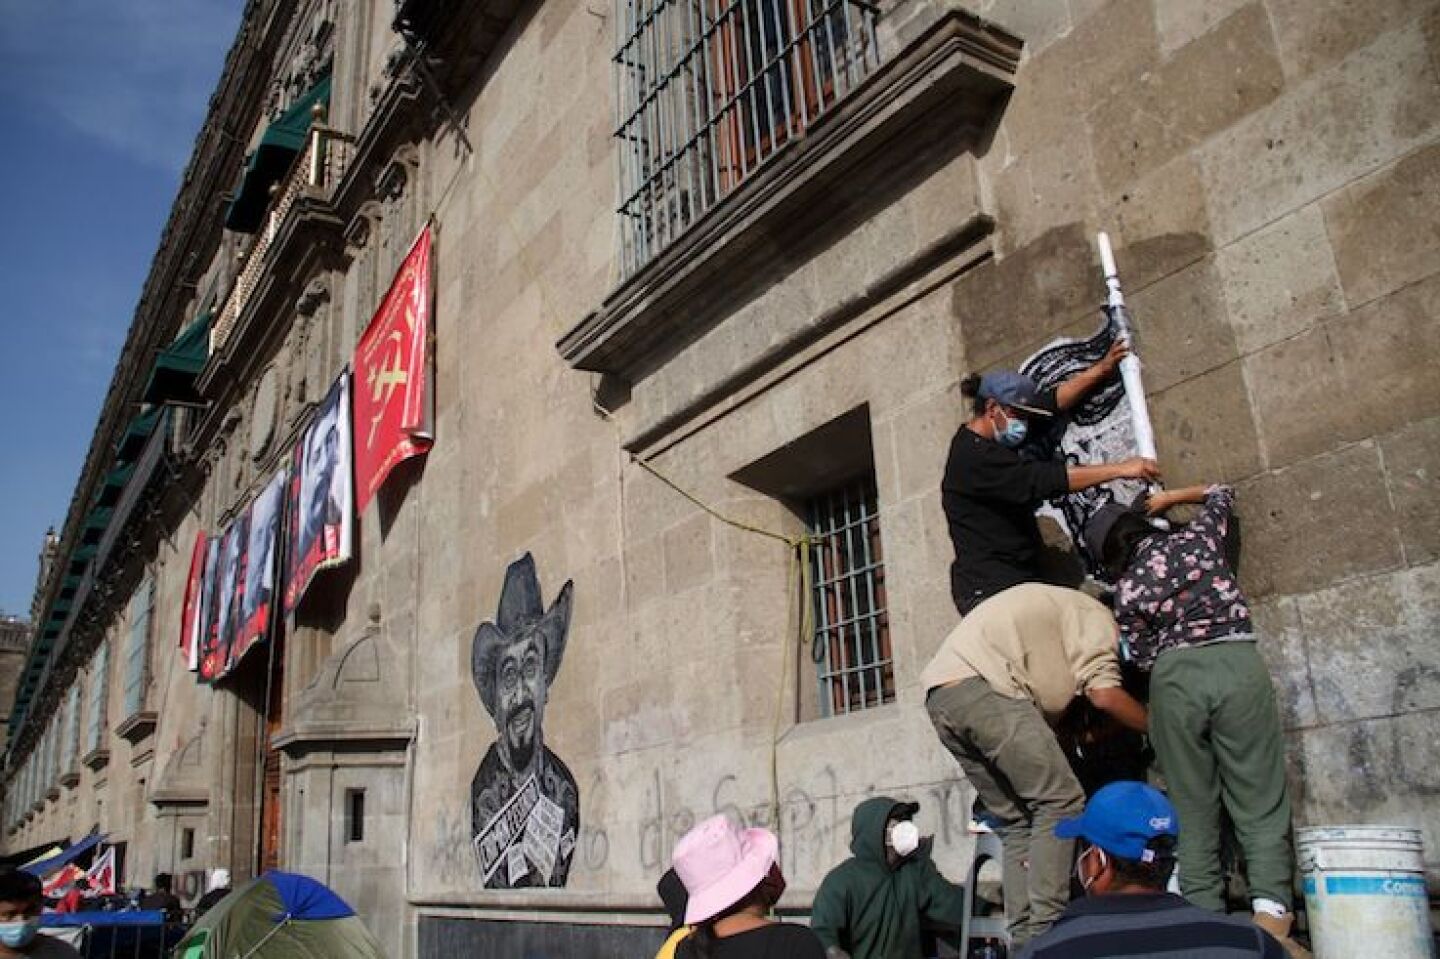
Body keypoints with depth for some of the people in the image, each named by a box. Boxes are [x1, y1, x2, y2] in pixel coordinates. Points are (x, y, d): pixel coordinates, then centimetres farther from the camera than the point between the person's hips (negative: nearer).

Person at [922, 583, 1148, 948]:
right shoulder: (1096, 616, 10)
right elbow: (1105, 694, -3)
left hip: (938, 694, 9)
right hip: (981, 685, -9)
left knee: (1017, 819, 11)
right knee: (1060, 799, -5)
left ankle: (1023, 938, 6)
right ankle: (1045, 929, -11)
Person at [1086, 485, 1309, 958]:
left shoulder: (1127, 590, 8)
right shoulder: (1198, 536, 12)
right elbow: (1221, 494, 33)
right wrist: (1167, 497, 39)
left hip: (1174, 676, 0)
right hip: (1237, 663, 0)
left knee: (1193, 808, 7)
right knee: (1259, 802, -1)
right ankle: (1271, 919, -13)